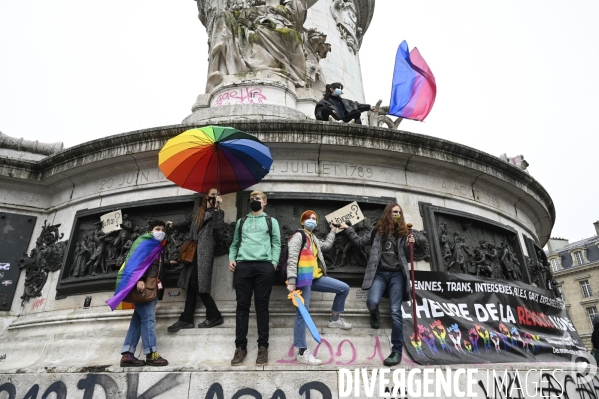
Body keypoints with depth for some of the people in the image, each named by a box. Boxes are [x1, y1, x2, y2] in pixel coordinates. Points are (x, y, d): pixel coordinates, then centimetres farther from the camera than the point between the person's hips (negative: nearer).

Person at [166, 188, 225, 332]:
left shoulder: (218, 212, 3)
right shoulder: (199, 211, 20)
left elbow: (218, 226, -16)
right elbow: (189, 220, 36)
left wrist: (217, 208, -19)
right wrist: (174, 224, 46)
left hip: (205, 252, -6)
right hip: (194, 251, 6)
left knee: (197, 284, -11)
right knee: (191, 284, 5)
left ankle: (214, 316, -1)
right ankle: (187, 319, 11)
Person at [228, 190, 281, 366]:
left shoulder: (271, 221, 17)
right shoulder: (241, 221, 23)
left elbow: (276, 244, 9)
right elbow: (235, 243, 20)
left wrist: (274, 262, -5)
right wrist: (231, 259, 3)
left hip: (264, 266, -2)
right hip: (242, 266, 2)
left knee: (262, 306, -1)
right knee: (242, 306, 1)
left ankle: (263, 346, 4)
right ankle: (240, 347, 7)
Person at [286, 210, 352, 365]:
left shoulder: (313, 238, 21)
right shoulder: (298, 235, -5)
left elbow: (326, 245, 38)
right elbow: (292, 259, -14)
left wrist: (333, 231, 41)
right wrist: (291, 281, -21)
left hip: (315, 277, 9)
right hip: (303, 278, -8)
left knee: (344, 288, 8)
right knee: (302, 312, -7)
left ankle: (334, 319, 25)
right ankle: (302, 352, -1)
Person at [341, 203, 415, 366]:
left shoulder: (403, 233, 12)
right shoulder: (378, 231, 12)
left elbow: (407, 257, 14)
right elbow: (359, 241, 19)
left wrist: (409, 245, -3)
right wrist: (347, 228, 21)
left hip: (397, 275, 0)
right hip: (380, 273, 0)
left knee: (395, 311, -7)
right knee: (372, 302, -24)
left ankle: (397, 351, 0)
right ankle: (375, 316, 15)